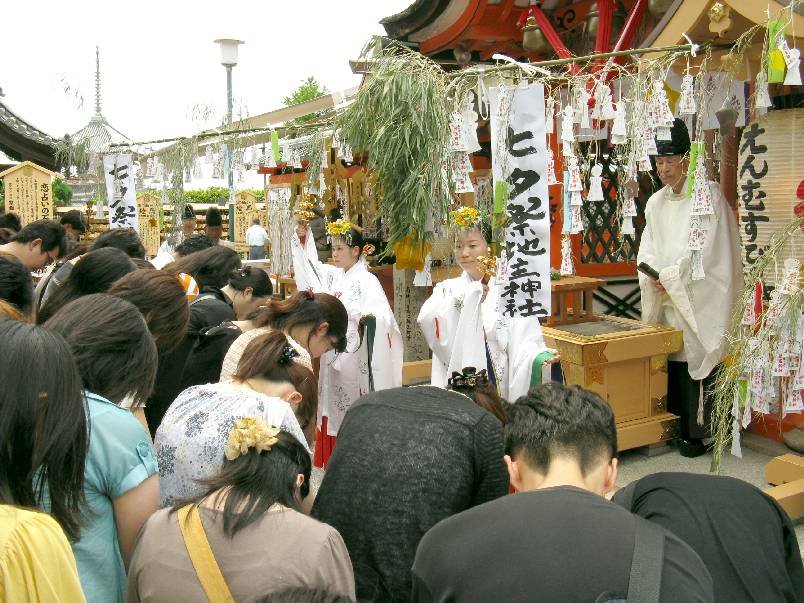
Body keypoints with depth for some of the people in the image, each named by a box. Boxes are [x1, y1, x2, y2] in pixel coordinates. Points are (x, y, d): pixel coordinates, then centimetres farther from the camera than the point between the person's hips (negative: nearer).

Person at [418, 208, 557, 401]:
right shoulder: (447, 289, 7)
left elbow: (524, 341, -6)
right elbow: (427, 321, -13)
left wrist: (539, 357, -27)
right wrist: (471, 293, -13)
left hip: (501, 388, -1)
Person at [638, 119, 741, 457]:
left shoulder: (709, 195, -6)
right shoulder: (656, 203, 13)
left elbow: (705, 248, -13)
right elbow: (647, 249, 13)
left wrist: (670, 277, -12)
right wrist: (652, 275, -6)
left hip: (698, 299, -5)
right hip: (665, 301, 5)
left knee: (694, 359, -6)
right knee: (668, 362, 5)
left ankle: (696, 433, 5)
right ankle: (673, 427, 17)